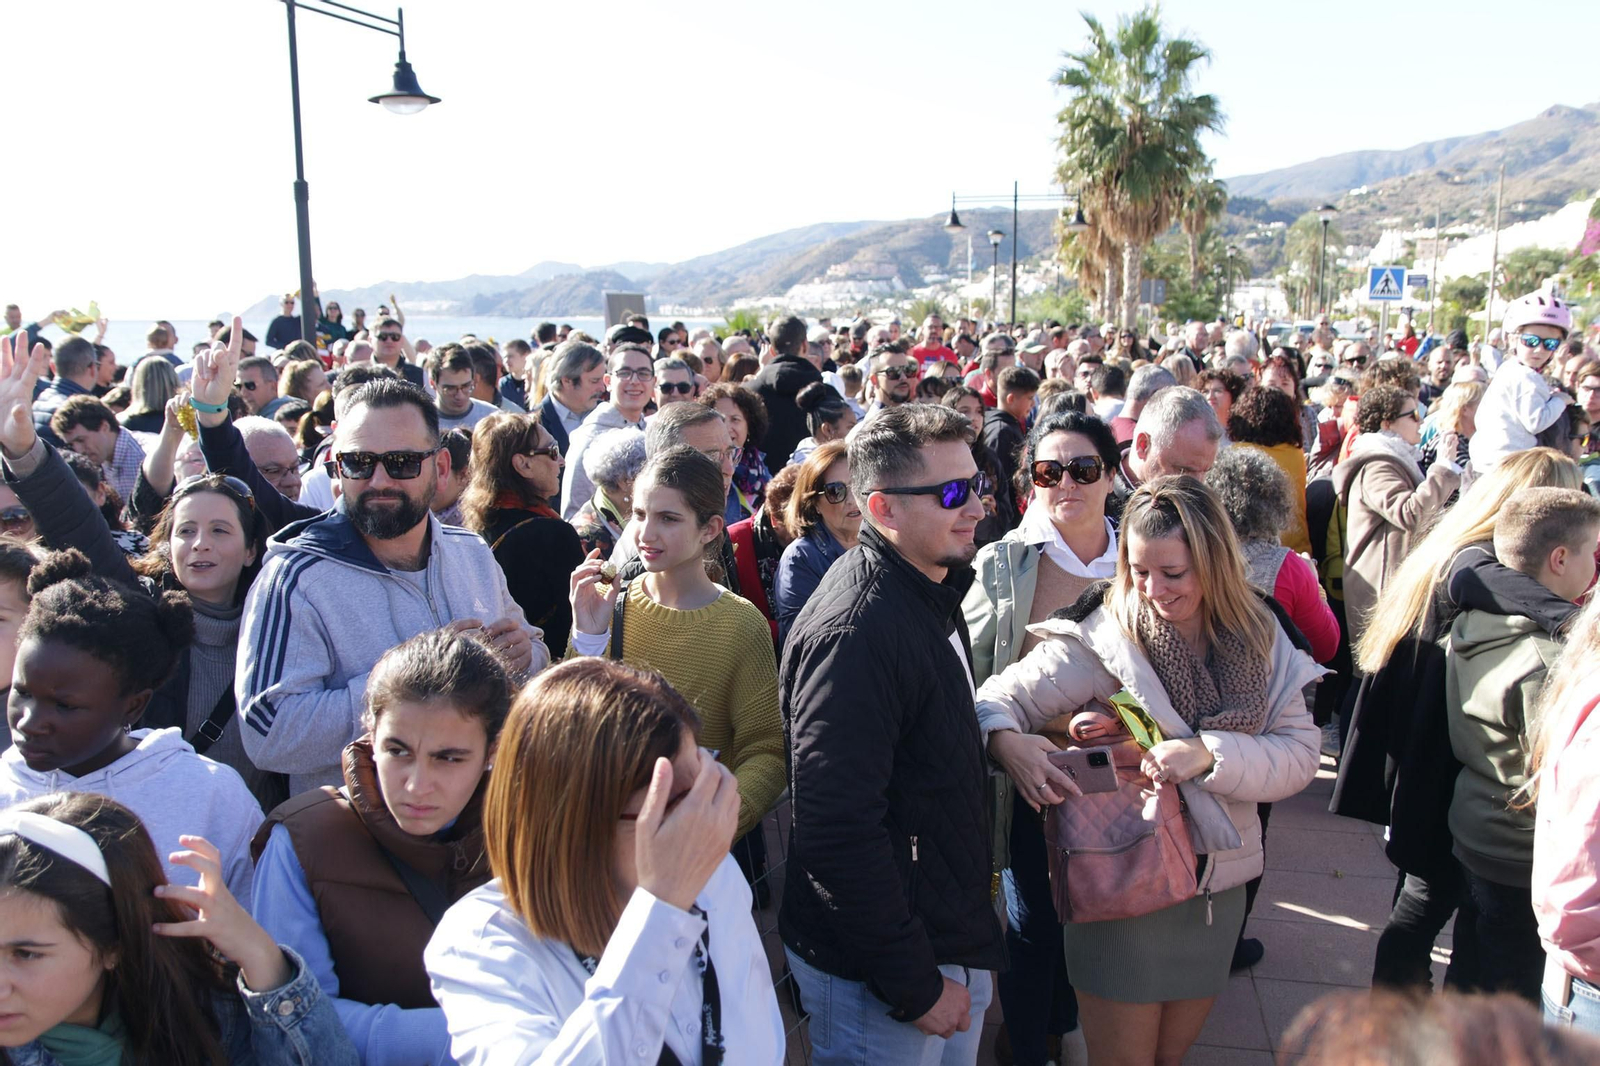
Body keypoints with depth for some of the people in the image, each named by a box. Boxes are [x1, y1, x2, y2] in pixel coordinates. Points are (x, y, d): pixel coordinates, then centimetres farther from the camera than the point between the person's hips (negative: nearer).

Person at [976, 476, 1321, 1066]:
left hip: (1218, 892, 4)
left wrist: (1211, 753, -25)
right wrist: (1005, 740, -38)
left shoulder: (1261, 637, -3)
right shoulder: (1101, 636, -15)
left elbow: (1300, 754, -8)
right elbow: (1003, 697, -16)